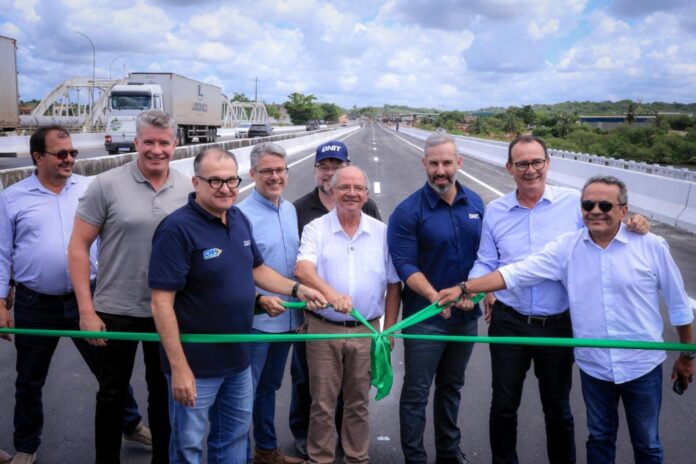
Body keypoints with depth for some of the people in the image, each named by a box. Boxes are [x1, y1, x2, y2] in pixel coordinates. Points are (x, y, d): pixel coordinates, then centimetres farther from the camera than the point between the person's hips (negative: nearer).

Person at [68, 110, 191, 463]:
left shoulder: (188, 190, -1)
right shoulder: (106, 185, -9)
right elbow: (78, 247, -7)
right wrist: (86, 310, -11)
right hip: (115, 311, -2)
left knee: (163, 392, 17)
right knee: (112, 393, 14)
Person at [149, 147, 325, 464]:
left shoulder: (239, 218, 2)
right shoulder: (177, 229, -21)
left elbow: (256, 269, 15)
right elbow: (162, 303, -23)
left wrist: (297, 289, 1)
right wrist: (179, 367, -24)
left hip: (238, 357, 7)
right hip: (197, 364, -7)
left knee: (235, 436, 23)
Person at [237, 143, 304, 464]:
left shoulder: (290, 210, 7)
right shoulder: (242, 214, -15)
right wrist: (260, 300, -29)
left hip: (286, 318, 7)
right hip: (255, 320, -7)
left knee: (269, 386, 21)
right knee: (245, 391, 5)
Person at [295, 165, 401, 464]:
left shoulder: (382, 232, 4)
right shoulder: (316, 229, -3)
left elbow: (393, 284, 8)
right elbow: (302, 269, -21)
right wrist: (330, 292, -40)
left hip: (366, 331, 2)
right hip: (323, 329, -2)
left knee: (358, 401, 14)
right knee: (323, 403, 8)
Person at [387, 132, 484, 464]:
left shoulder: (475, 203, 2)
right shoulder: (409, 211, -14)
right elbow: (404, 265, -18)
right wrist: (434, 296, -30)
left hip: (466, 314, 5)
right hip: (425, 316, -5)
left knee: (452, 387, 21)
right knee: (416, 393, 5)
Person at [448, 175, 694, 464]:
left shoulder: (652, 246, -8)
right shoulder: (567, 247, -6)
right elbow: (517, 272, -11)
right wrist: (465, 288, -20)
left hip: (642, 366, -1)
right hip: (594, 367, 1)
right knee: (599, 439, 20)